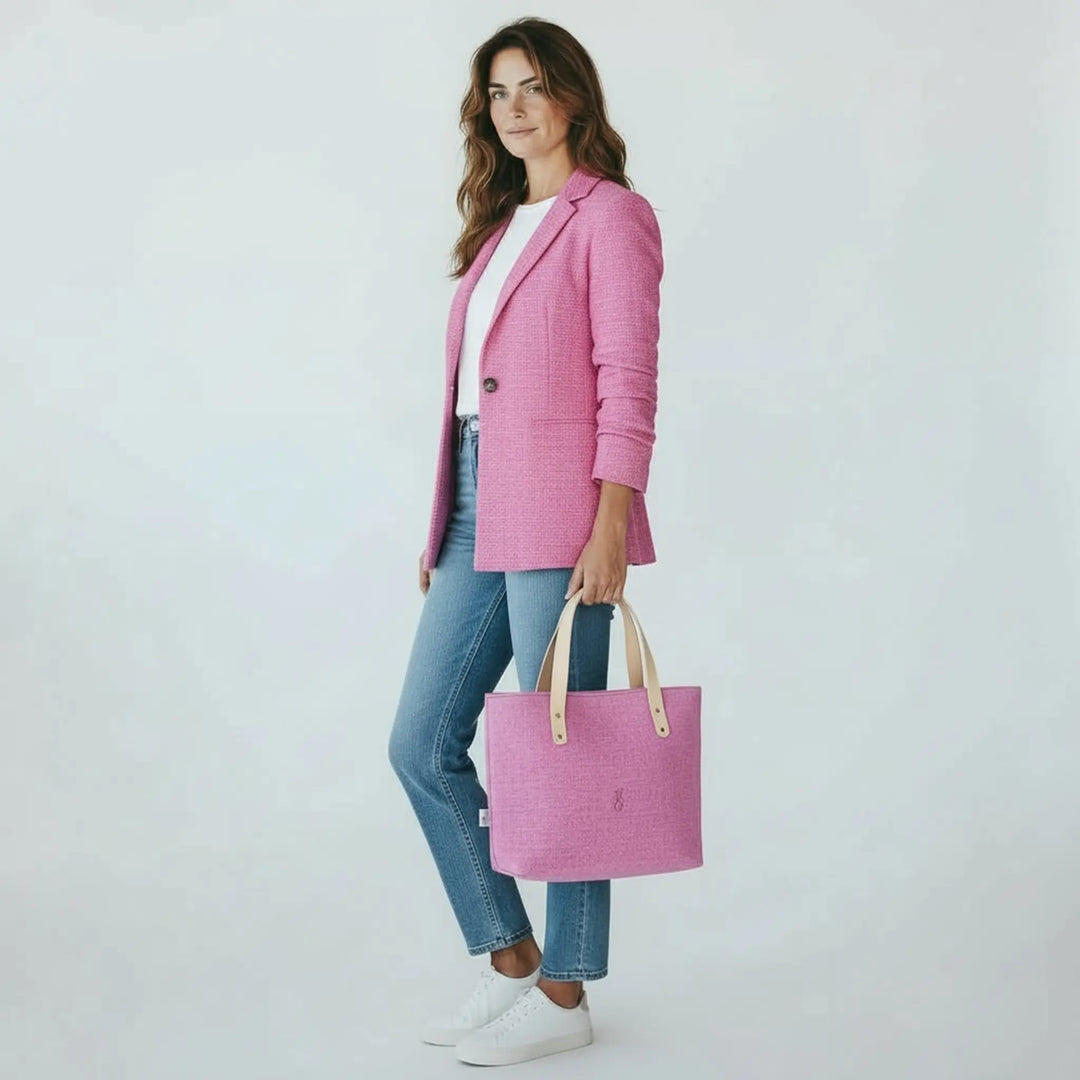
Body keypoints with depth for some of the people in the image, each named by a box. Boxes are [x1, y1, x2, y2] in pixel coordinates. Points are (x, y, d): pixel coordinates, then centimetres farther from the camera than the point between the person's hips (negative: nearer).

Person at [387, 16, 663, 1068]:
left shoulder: (611, 214, -2)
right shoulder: (501, 227, 20)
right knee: (422, 744, 8)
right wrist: (445, 532, 16)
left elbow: (628, 378, -11)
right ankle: (508, 958, 22)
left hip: (558, 512, -8)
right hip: (478, 510, 8)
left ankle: (564, 993, 13)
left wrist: (610, 524, -20)